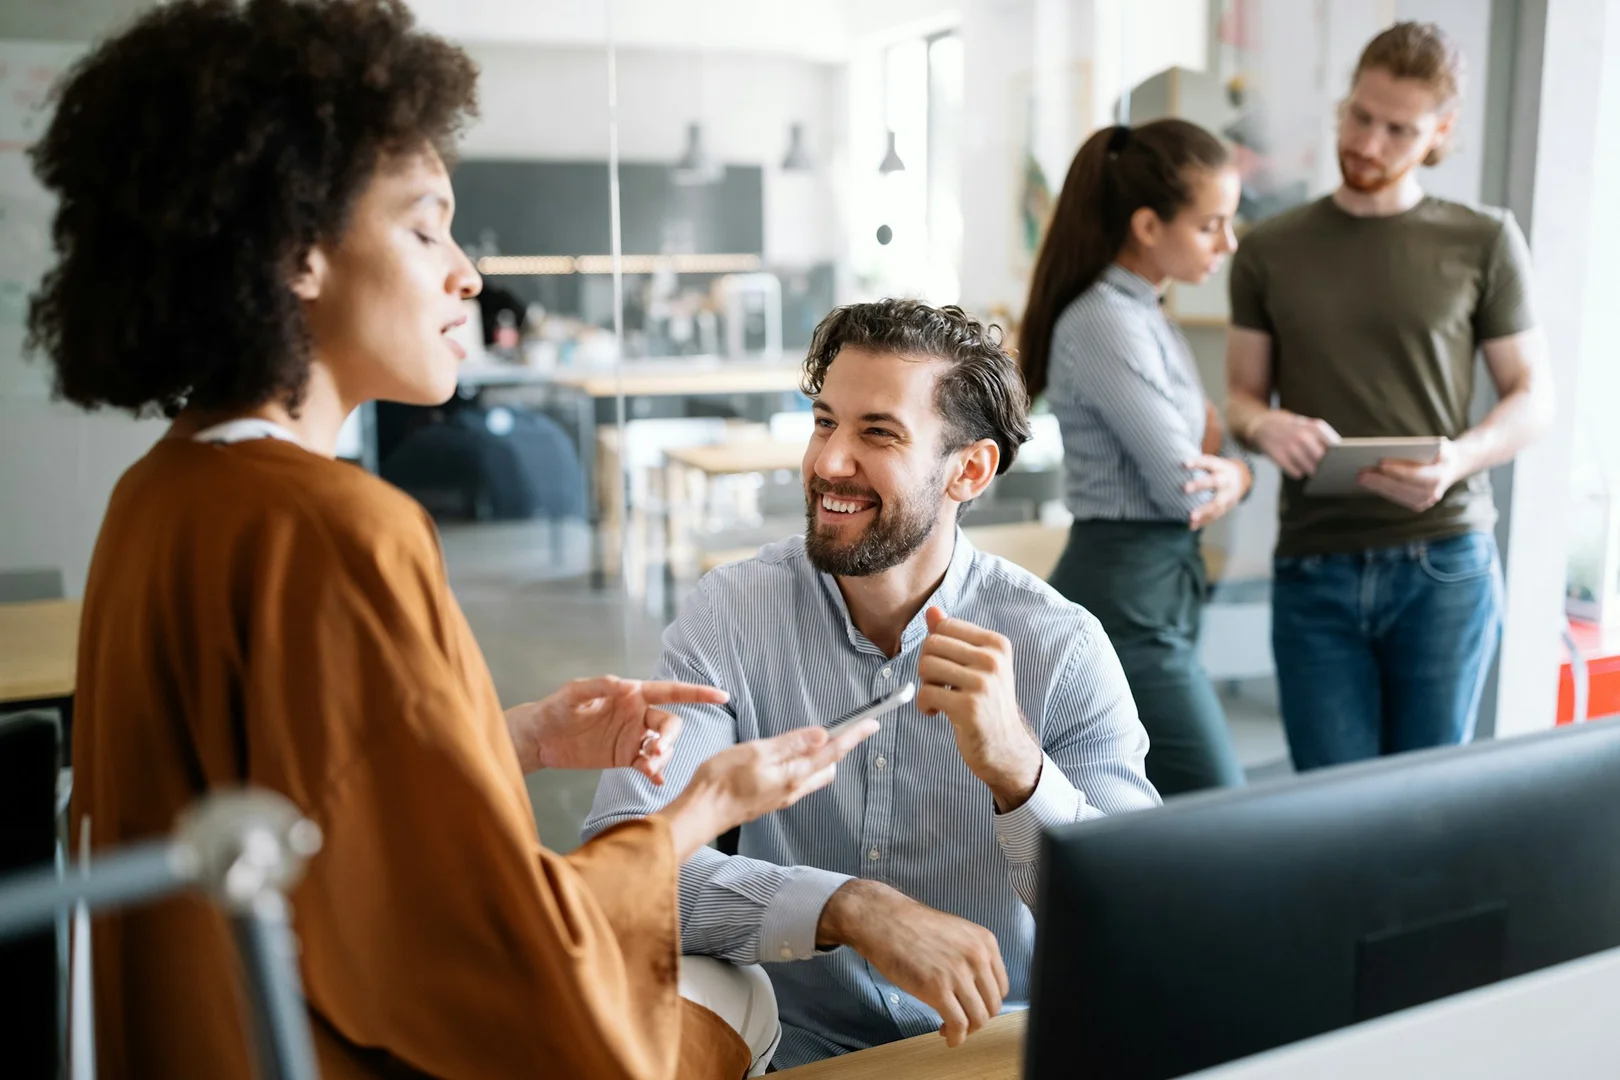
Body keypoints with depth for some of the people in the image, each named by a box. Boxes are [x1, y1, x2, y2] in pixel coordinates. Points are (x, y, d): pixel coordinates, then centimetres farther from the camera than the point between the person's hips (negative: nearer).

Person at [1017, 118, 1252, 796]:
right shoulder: (1105, 323, -17)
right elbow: (1182, 485, -17)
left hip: (1156, 594, 9)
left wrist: (1232, 476, -6)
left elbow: (1212, 451, 16)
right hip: (1126, 606, -9)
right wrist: (1212, 461, 4)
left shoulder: (1145, 314, 13)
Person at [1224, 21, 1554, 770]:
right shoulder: (1269, 250, 8)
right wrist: (1266, 426, -14)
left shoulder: (1485, 243, 4)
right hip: (1313, 569, 1)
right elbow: (1241, 396, 10)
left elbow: (1532, 398, 6)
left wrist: (1459, 458, -15)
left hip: (1444, 566, -1)